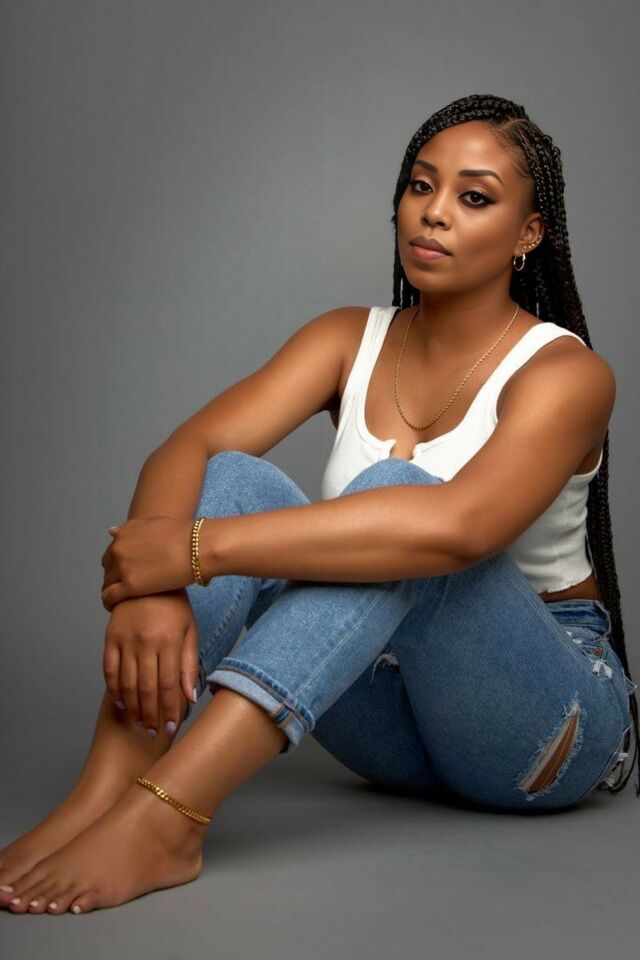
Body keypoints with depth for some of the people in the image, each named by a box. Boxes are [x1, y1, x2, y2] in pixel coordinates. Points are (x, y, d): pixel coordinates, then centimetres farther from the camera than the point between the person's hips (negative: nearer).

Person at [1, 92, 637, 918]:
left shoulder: (566, 374, -14)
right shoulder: (350, 340, 2)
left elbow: (459, 525, -36)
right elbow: (183, 449, -14)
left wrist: (197, 549, -38)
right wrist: (147, 582, -36)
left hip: (553, 720, -4)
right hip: (395, 712, 4)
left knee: (392, 490, -33)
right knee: (232, 479, -20)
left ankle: (161, 819, -46)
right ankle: (100, 798, -36)